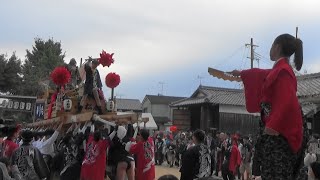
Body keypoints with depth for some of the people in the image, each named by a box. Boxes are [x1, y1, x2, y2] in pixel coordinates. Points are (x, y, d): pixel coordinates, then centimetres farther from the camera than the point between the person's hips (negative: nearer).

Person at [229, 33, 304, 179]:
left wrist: (273, 126, -29)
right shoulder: (278, 70, 16)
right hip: (276, 128, 9)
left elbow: (287, 102, -25)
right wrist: (241, 73, 52)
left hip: (279, 132, -9)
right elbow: (259, 74, 36)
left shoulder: (282, 71, -14)